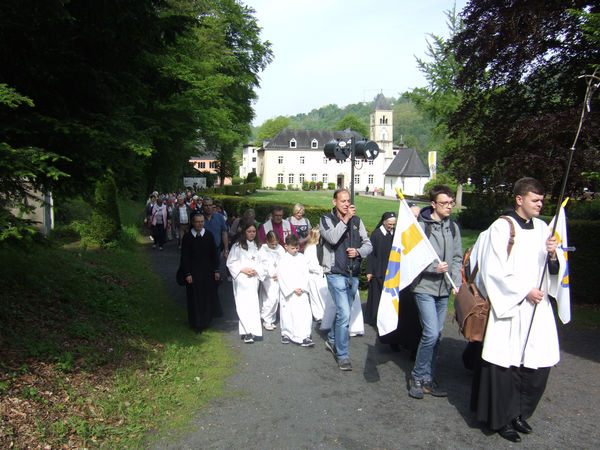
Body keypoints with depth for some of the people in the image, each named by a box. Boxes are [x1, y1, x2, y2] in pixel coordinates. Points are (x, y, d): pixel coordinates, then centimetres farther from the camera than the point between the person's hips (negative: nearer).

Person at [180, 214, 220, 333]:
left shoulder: (209, 235, 1)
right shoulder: (187, 237, -5)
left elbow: (214, 254, 6)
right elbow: (185, 257, -4)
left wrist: (216, 270, 2)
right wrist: (187, 274, -9)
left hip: (208, 272, 2)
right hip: (193, 272, -2)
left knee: (208, 297, 9)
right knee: (195, 298, 3)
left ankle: (206, 321, 26)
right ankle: (196, 324, 15)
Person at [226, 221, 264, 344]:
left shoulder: (258, 246, 13)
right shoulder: (237, 246, 0)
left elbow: (261, 263, 15)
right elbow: (230, 263, -1)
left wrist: (256, 270, -4)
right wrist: (242, 269, -11)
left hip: (253, 278, 4)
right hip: (241, 279, -4)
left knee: (253, 304, 1)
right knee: (243, 305, -9)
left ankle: (247, 332, 8)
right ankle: (248, 332, -10)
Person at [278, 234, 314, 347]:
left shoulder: (301, 257, 7)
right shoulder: (284, 259, -3)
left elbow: (305, 274, 5)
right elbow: (283, 277, -8)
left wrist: (302, 288, -7)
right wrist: (293, 289, -11)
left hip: (301, 291, 2)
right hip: (288, 293, -2)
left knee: (305, 313, -6)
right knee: (288, 314, 5)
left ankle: (304, 337, -1)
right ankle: (286, 334, 26)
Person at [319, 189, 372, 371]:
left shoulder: (356, 220, 10)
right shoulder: (326, 219, -2)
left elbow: (368, 244, 10)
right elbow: (333, 238, -21)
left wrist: (358, 252, -9)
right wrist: (345, 219, -18)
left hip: (353, 274, 5)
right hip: (336, 273, -5)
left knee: (343, 312, 17)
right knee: (344, 313, -13)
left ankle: (332, 340, 40)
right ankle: (342, 355, -1)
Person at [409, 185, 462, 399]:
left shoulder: (453, 227, 10)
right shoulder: (421, 225, -8)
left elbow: (457, 258, 13)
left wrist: (456, 282, 3)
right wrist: (434, 268, -17)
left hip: (444, 290, 6)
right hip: (424, 287, -6)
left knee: (436, 335, 11)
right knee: (431, 333, -12)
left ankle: (428, 378, 24)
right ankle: (418, 376, 8)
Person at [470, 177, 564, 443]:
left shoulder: (542, 228, 10)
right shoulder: (501, 228, -7)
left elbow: (556, 270, 11)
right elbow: (494, 272, -10)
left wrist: (553, 255, -10)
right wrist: (524, 292, -13)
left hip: (538, 308, 6)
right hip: (509, 309, -6)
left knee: (538, 365, 9)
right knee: (505, 366, 1)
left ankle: (519, 413, 29)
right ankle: (501, 418, 19)